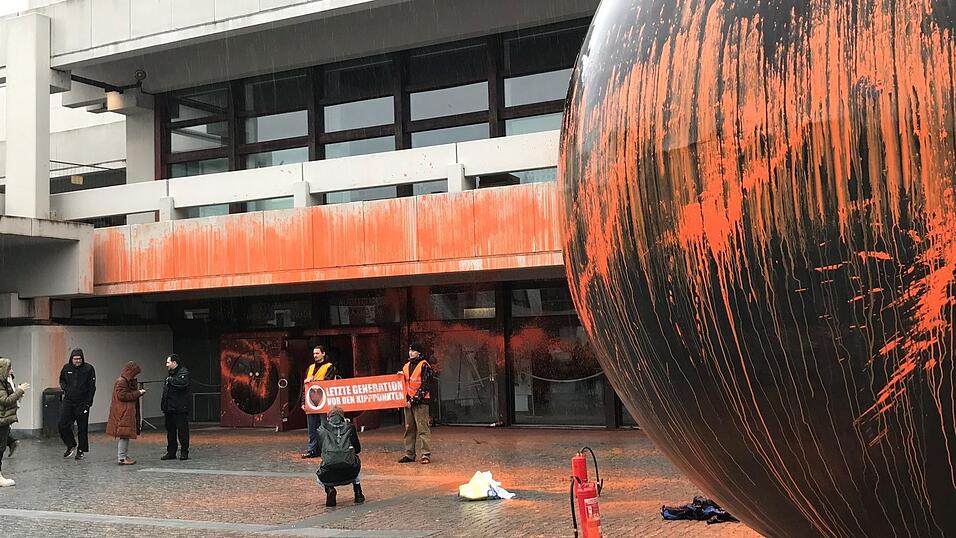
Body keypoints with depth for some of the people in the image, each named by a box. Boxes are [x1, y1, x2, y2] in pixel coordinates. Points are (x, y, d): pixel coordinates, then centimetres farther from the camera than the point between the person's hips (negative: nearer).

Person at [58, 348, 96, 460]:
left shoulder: (89, 368, -6)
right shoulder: (66, 368, 4)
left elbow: (92, 387, -4)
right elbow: (62, 380, 23)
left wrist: (88, 403, -9)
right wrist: (64, 387, 1)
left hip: (82, 403, -3)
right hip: (68, 401, 3)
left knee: (82, 428, 3)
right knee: (62, 425, -3)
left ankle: (81, 451, 16)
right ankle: (71, 446, 18)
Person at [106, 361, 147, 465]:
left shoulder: (128, 381, 17)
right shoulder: (121, 381, -14)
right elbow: (123, 395, -21)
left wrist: (139, 392, 6)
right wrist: (138, 393, -16)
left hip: (128, 413, 10)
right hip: (122, 413, -10)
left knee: (126, 435, 12)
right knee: (124, 435, -9)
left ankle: (125, 456, 16)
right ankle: (121, 458, -7)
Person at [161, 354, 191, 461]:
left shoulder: (183, 372, -9)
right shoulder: (170, 373, 19)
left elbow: (182, 383, -30)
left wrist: (171, 380, -15)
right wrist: (163, 405, 18)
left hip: (180, 408, -9)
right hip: (169, 408, 9)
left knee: (182, 430, -4)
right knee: (170, 430, 12)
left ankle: (184, 452, 2)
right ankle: (171, 452, 19)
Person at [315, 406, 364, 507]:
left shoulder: (321, 430, 12)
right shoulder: (350, 428, 13)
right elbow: (358, 449, 21)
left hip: (329, 475, -1)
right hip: (349, 474, 1)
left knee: (319, 475, 38)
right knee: (356, 460, 39)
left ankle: (329, 489, 3)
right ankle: (358, 494, 27)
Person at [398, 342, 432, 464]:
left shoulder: (424, 366, -6)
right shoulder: (406, 366, 17)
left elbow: (425, 386, -12)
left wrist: (414, 400, -15)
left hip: (420, 402, -7)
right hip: (408, 401, 8)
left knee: (423, 429, -8)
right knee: (409, 429, 10)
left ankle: (426, 455, -6)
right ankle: (409, 454, 16)